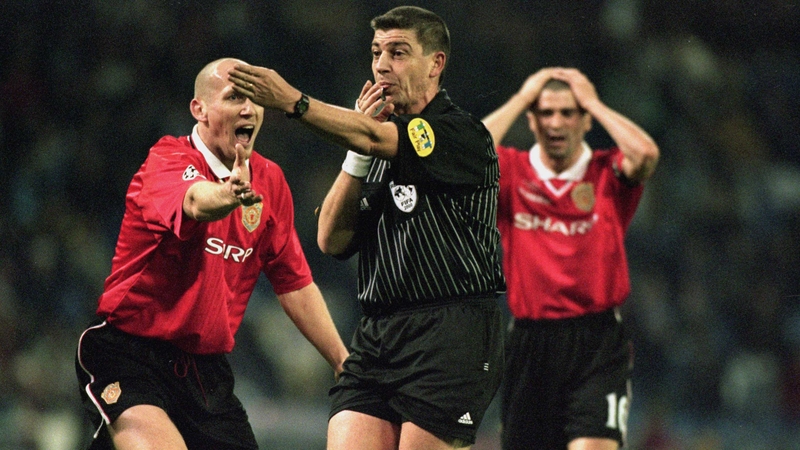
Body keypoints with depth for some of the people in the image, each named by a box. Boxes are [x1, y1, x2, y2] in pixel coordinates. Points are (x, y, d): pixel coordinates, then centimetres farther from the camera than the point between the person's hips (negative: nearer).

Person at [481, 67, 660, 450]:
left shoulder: (608, 174, 4)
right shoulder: (512, 172, 6)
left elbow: (646, 153, -18)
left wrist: (592, 102, -4)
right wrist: (522, 98, -3)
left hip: (598, 346, -2)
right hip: (530, 344, 2)